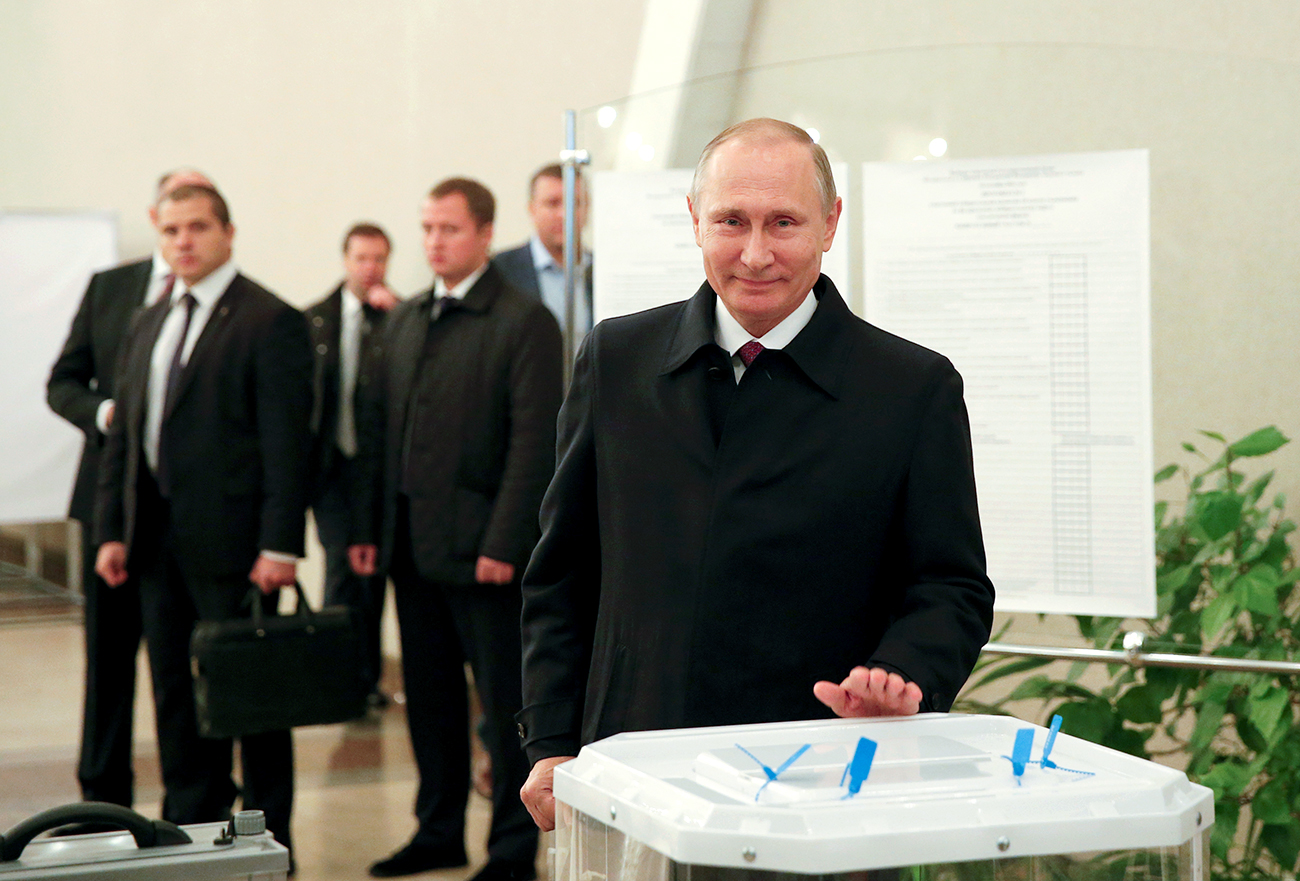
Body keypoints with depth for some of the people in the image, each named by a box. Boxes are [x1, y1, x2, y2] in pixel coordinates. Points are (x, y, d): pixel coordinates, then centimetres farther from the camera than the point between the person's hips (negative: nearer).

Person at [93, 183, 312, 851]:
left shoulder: (270, 321, -7)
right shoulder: (148, 325, 15)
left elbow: (286, 440, -12)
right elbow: (122, 436, 17)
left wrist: (280, 544, -17)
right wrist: (112, 530, 10)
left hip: (231, 539, -7)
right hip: (158, 539, 7)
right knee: (175, 693, 12)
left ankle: (267, 841, 12)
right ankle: (191, 828, 24)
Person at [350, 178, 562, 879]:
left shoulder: (525, 321, -8)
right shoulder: (405, 320, 14)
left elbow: (535, 441, -13)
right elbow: (377, 425, 16)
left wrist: (504, 544, -17)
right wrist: (368, 526, 9)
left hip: (481, 549, -7)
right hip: (413, 547, 7)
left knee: (506, 705, 2)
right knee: (429, 698, 14)